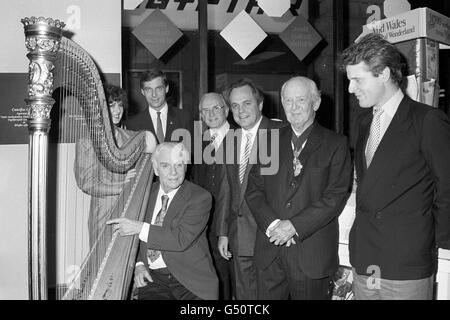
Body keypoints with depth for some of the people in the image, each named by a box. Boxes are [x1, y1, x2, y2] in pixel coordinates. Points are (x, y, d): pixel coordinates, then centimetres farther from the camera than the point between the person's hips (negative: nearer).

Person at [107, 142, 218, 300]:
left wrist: (141, 228, -19)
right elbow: (133, 238, 15)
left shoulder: (200, 197, -7)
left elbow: (182, 239, -17)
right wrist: (139, 264, -3)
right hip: (152, 277, 3)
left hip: (191, 280, -3)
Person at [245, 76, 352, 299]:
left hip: (312, 254, -3)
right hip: (269, 252, 3)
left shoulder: (335, 144, 0)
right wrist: (272, 223, -11)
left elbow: (335, 196, -9)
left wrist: (294, 226, -15)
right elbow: (254, 190, 6)